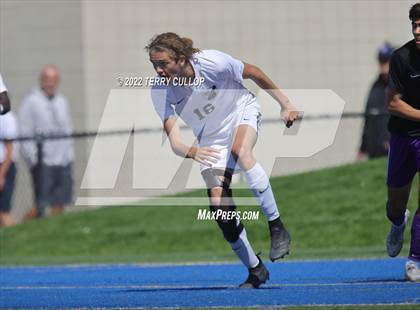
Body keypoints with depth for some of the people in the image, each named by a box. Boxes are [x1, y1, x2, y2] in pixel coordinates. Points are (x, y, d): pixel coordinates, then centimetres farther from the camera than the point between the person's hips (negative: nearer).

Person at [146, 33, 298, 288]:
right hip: (211, 140, 3)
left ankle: (277, 228, -29)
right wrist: (190, 151, -53)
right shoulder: (160, 92, -24)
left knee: (240, 150, -38)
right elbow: (174, 139, -29)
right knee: (219, 204, -11)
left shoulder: (212, 63, -31)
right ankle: (255, 270, 5)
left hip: (242, 112, -3)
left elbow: (253, 73, -13)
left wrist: (285, 104, -5)